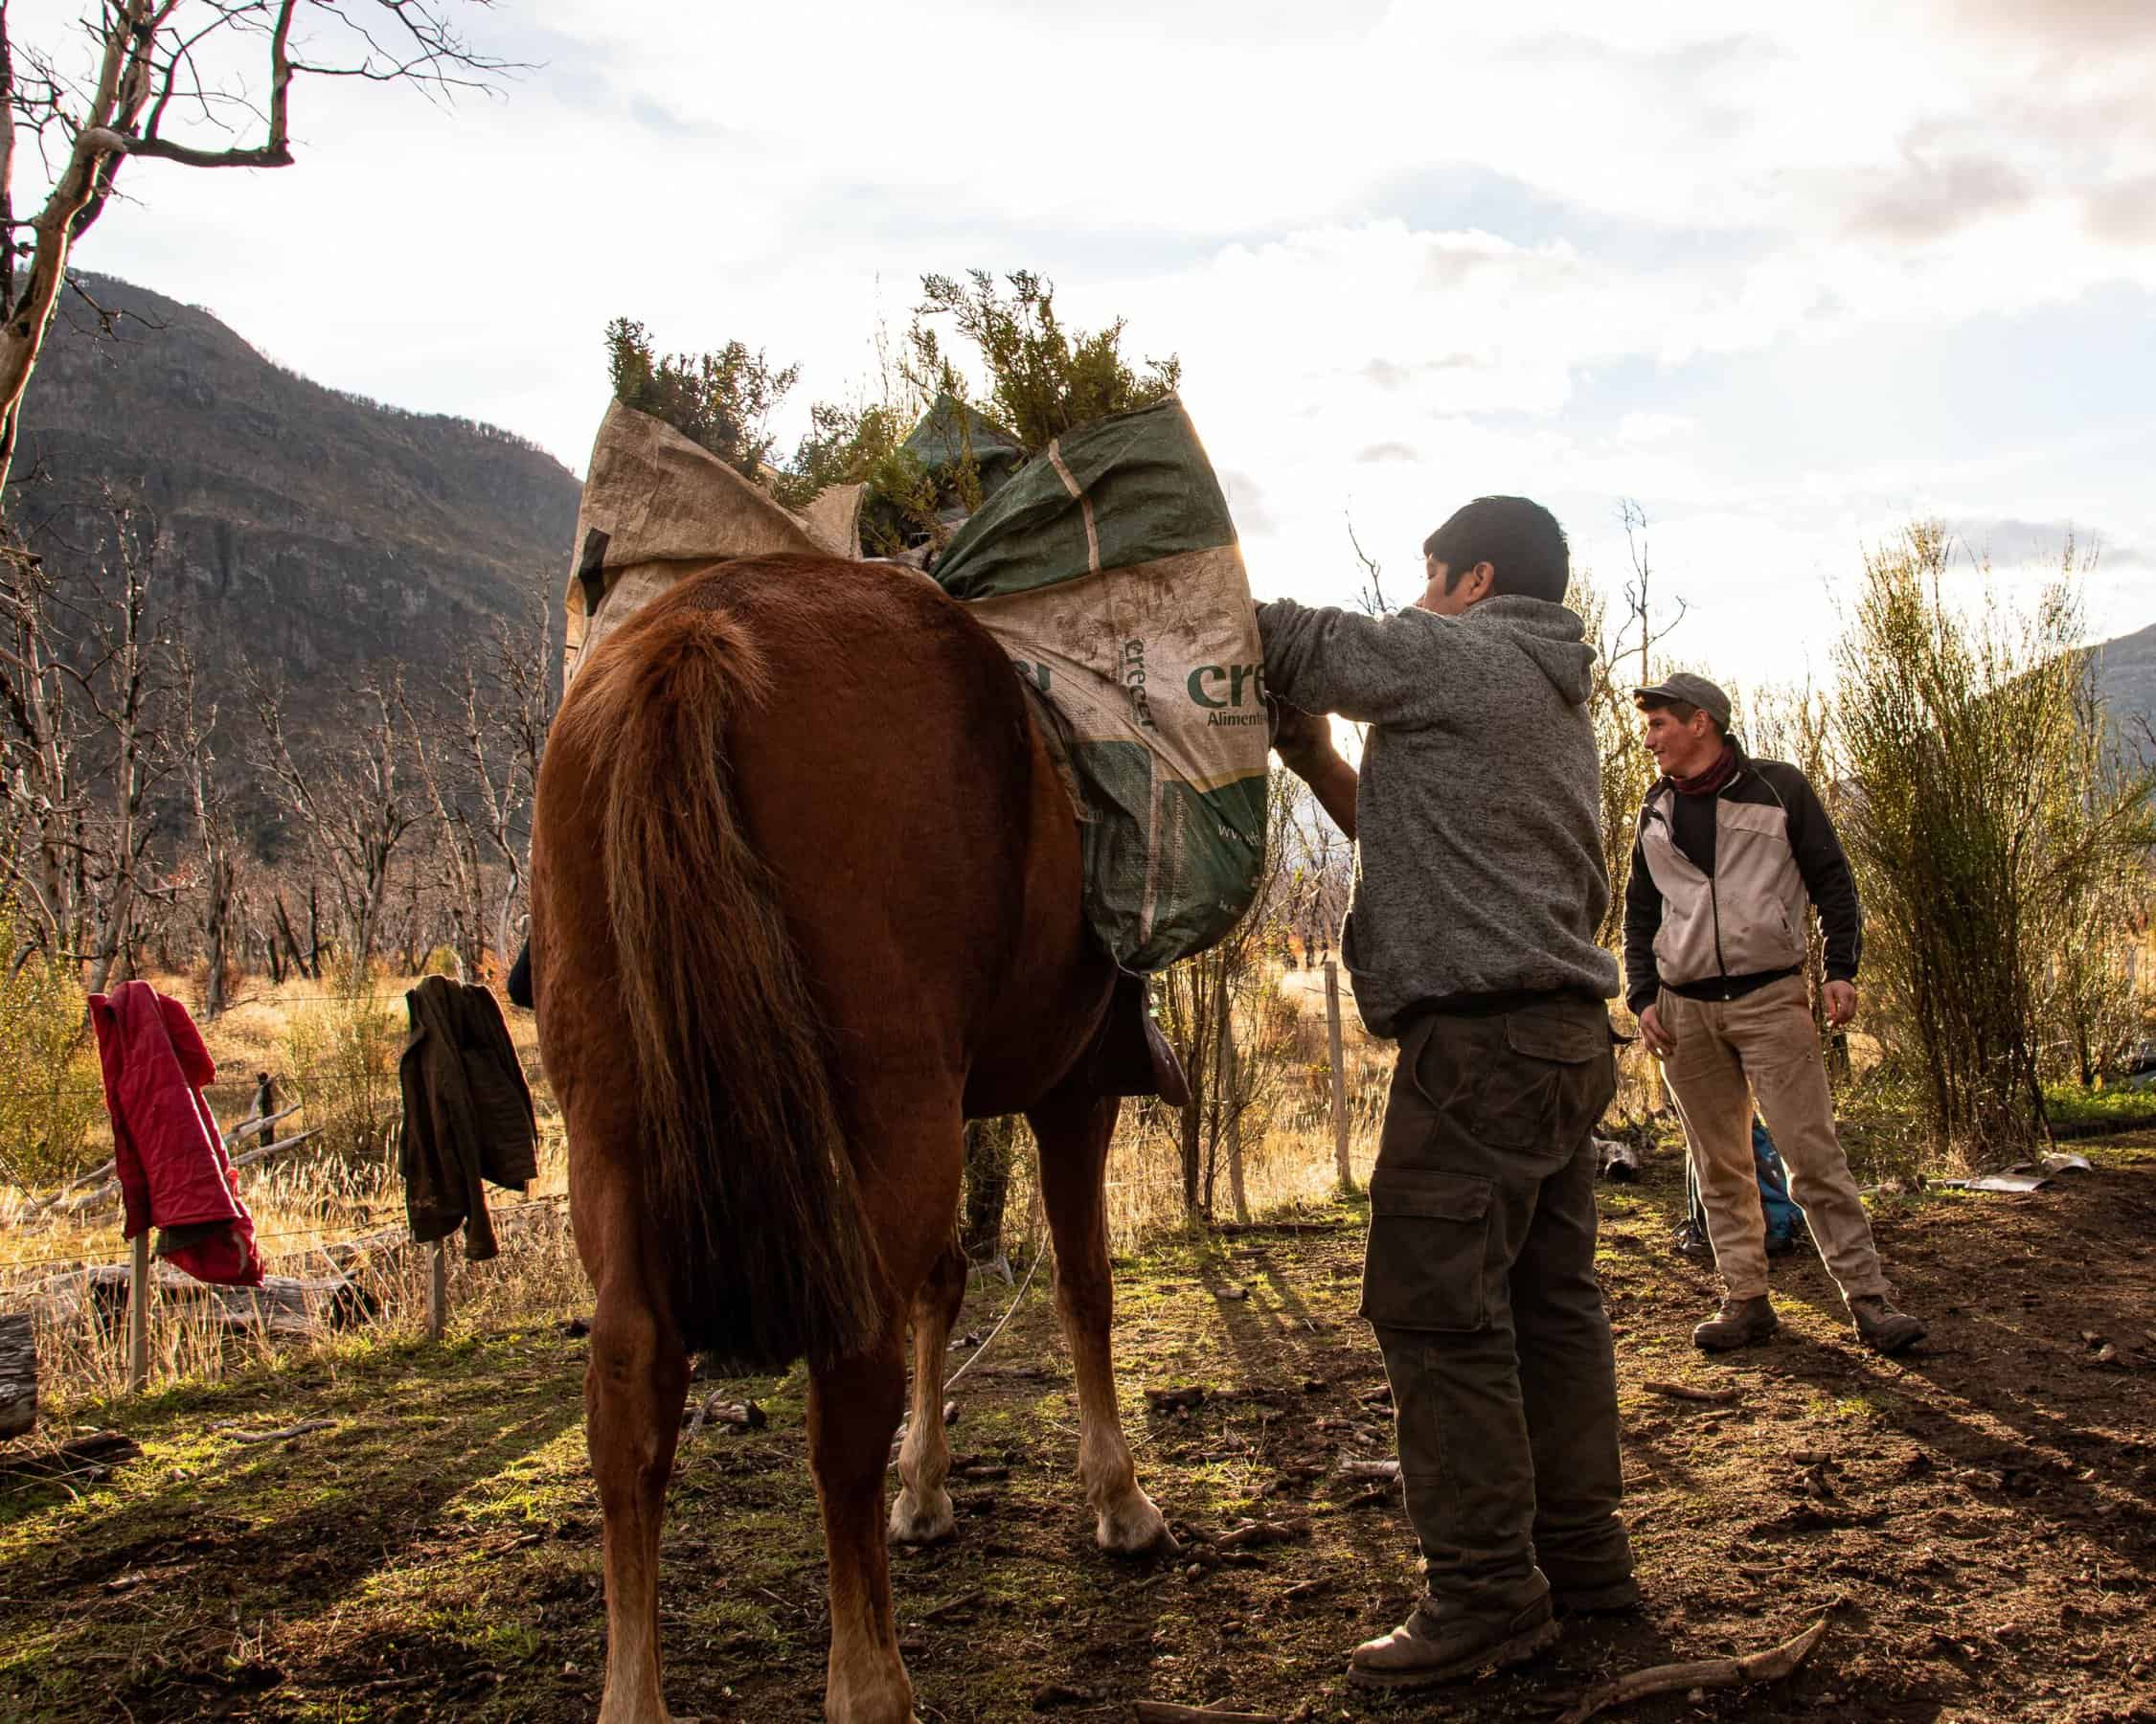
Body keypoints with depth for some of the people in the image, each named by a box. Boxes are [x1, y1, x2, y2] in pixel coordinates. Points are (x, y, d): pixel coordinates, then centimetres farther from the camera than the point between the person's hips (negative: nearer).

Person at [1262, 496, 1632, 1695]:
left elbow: (1283, 642, -7)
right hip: (1569, 1037, 10)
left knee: (1436, 1306, -7)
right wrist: (1315, 754, 18)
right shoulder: (1559, 703, 25)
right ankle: (1582, 1554, 19)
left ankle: (1488, 1595, -4)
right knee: (1551, 1294, 12)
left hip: (1478, 1042, -10)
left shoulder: (1454, 657, -5)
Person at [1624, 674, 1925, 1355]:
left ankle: (1868, 1298, -5)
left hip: (1771, 999, -4)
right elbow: (1640, 912, 18)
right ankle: (1745, 1299, 11)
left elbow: (1831, 880, 4)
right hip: (1684, 1011, 4)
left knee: (1813, 1152, -9)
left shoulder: (1779, 787, 2)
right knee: (1720, 1166, 5)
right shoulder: (1656, 811, 13)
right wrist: (1644, 996, 7)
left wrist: (1842, 968, -6)